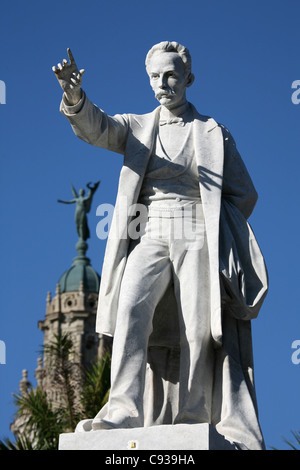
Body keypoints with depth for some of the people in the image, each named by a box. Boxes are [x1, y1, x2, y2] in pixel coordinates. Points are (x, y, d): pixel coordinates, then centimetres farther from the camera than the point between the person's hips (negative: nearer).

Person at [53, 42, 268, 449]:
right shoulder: (138, 128, 16)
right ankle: (124, 408, -30)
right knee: (132, 311, -22)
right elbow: (94, 127, -4)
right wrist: (74, 96, -25)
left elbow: (243, 193, 13)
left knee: (197, 333, -10)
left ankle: (193, 423, -5)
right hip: (150, 237, 1)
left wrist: (212, 228, 0)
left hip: (197, 239, -1)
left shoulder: (213, 134, 12)